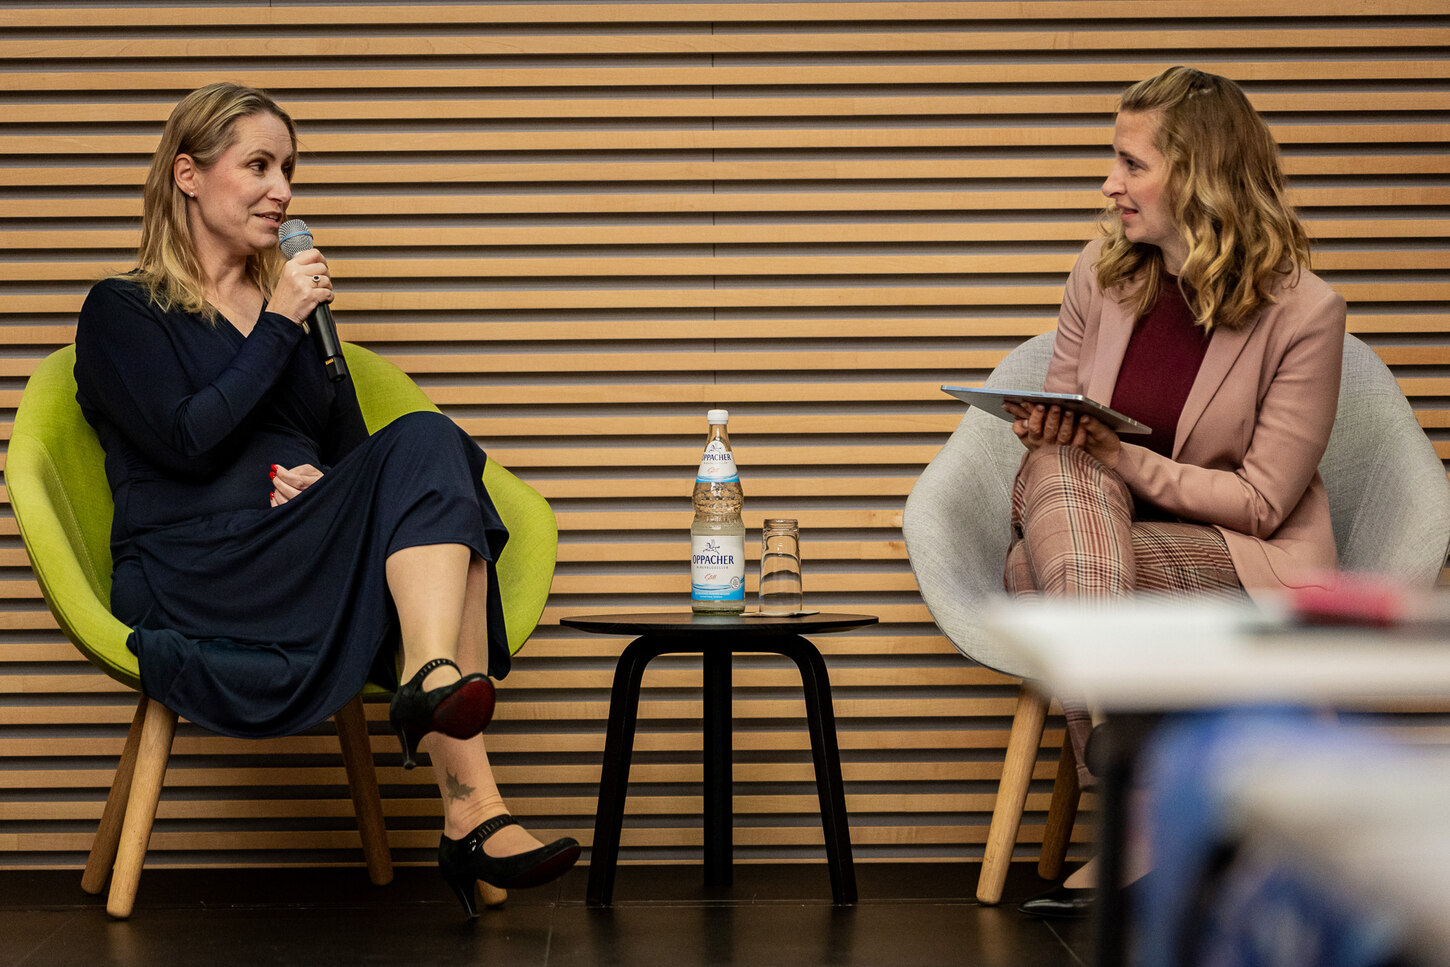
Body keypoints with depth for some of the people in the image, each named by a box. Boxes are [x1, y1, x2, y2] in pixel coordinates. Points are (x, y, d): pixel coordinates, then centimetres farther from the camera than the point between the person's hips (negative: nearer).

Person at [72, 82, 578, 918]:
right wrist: (277, 330, -5)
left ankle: (432, 677, -47)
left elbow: (351, 443, 22)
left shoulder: (295, 303, 25)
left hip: (305, 561, 6)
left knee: (428, 446, -27)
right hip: (190, 582, -5)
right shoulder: (122, 313, 8)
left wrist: (321, 480, -1)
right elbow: (186, 439, -9)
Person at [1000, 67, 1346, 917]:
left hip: (1248, 562, -5)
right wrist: (1047, 435, -11)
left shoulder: (1304, 311, -11)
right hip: (1092, 521, 5)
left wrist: (1122, 460, -21)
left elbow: (1260, 501, -12)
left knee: (1046, 578, -32)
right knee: (1060, 471, -32)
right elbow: (1057, 421, 14)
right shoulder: (1103, 274, 3)